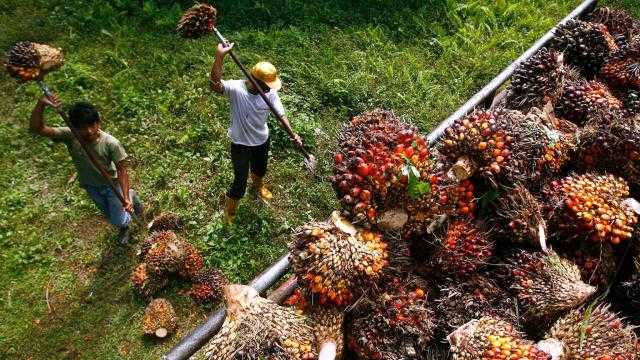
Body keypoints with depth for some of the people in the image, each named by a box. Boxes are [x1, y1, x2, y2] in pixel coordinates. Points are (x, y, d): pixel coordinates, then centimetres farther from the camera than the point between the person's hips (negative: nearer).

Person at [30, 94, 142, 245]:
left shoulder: (111, 143, -34)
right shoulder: (69, 136, -26)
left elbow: (122, 171, -27)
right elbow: (37, 128, -32)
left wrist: (126, 198, -33)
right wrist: (41, 104, -49)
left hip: (111, 184, -3)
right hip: (90, 186, 3)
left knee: (119, 221, 8)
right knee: (110, 216, 25)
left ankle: (131, 197, 39)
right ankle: (124, 228, 59)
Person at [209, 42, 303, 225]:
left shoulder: (270, 93, -16)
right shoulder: (236, 88, -29)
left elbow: (280, 114, -8)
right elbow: (214, 84, -47)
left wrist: (293, 134, -22)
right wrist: (219, 56, -60)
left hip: (262, 141, 5)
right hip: (241, 144, -4)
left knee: (260, 169, 32)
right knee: (240, 182, 5)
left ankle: (258, 186, 69)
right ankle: (229, 210, 35)